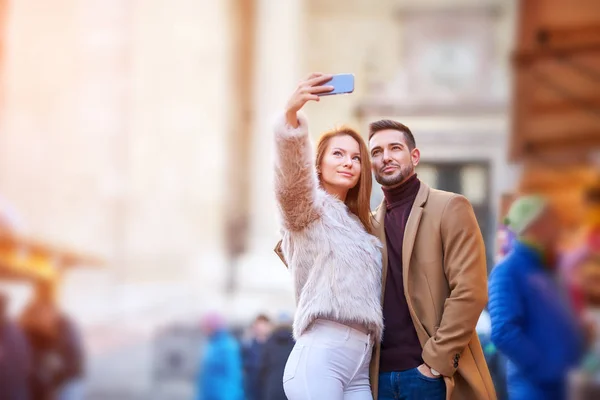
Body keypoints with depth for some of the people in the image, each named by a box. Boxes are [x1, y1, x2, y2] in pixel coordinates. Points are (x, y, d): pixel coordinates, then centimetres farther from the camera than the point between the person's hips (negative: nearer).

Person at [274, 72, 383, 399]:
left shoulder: (358, 224, 25)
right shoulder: (310, 207, 2)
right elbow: (291, 175, -21)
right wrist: (292, 113, -37)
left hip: (360, 367, 8)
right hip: (319, 359, -8)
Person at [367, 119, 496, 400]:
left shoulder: (450, 208, -1)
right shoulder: (369, 223, 13)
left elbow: (469, 291, -10)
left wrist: (438, 361, -14)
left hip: (434, 375, -4)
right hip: (380, 375, 4)